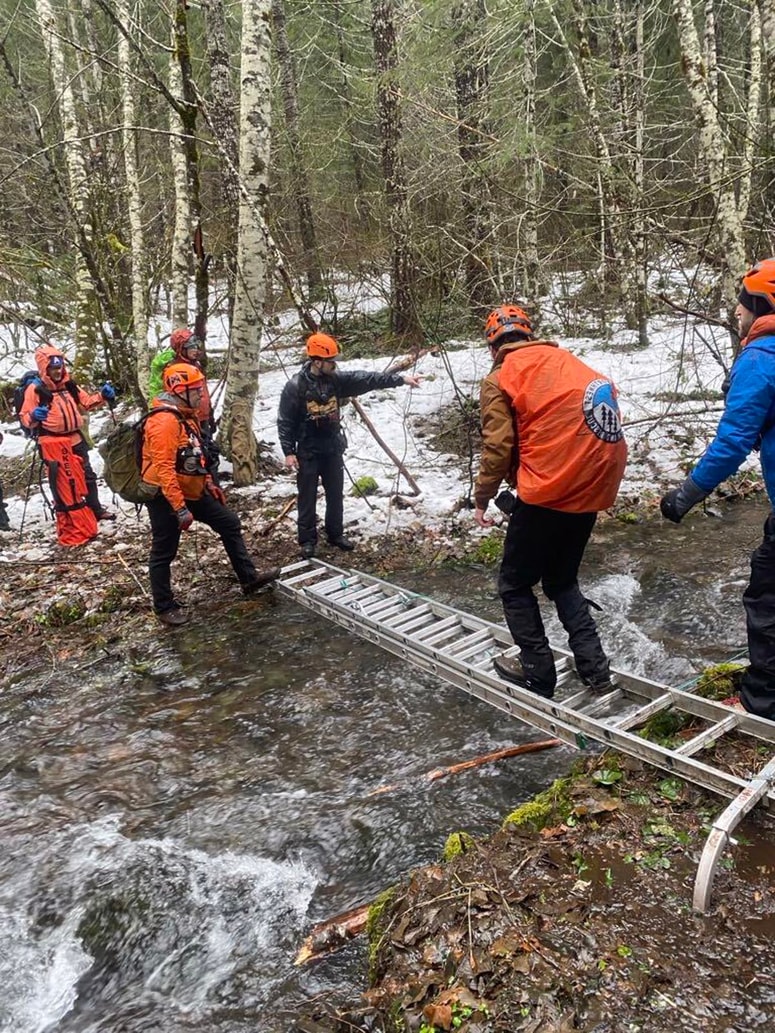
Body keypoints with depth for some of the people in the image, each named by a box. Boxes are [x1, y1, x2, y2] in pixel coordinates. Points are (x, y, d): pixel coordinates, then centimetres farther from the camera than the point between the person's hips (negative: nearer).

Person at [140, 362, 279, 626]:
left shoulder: (186, 415, 9)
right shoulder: (164, 421, -23)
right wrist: (180, 508, -29)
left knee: (230, 523, 12)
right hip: (166, 497, -10)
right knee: (164, 552, 4)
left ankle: (249, 578, 22)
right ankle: (164, 607, 18)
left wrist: (208, 483, 19)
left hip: (191, 491, 10)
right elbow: (164, 469, -28)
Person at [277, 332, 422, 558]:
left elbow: (366, 379, -6)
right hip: (308, 452, -5)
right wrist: (288, 451, -15)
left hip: (333, 449, 5)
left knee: (336, 495, 14)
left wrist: (400, 378, -12)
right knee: (307, 498, 5)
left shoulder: (336, 379, -1)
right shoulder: (295, 386, -16)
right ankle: (307, 540, 17)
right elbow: (284, 422, -12)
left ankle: (335, 534, 30)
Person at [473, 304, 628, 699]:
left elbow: (497, 448, -9)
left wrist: (482, 499, 4)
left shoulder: (500, 379, -2)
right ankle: (593, 666, 19)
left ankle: (537, 674, 18)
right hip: (593, 489, 7)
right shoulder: (568, 361, 16)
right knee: (563, 581, 24)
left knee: (515, 585, 13)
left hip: (547, 493, -7)